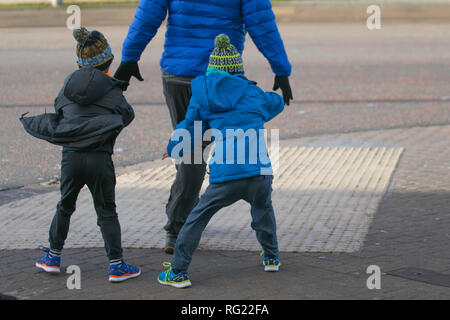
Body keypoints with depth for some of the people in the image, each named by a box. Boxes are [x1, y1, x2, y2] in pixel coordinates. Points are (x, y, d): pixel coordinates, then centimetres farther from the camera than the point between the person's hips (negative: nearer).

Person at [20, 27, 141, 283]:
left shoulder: (70, 82, 7)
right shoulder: (111, 89, -4)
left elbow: (58, 113, 12)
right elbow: (124, 115, -7)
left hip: (70, 156, 4)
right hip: (99, 158, -3)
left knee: (65, 207, 20)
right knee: (106, 212, 4)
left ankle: (53, 257, 27)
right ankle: (117, 266, 6)